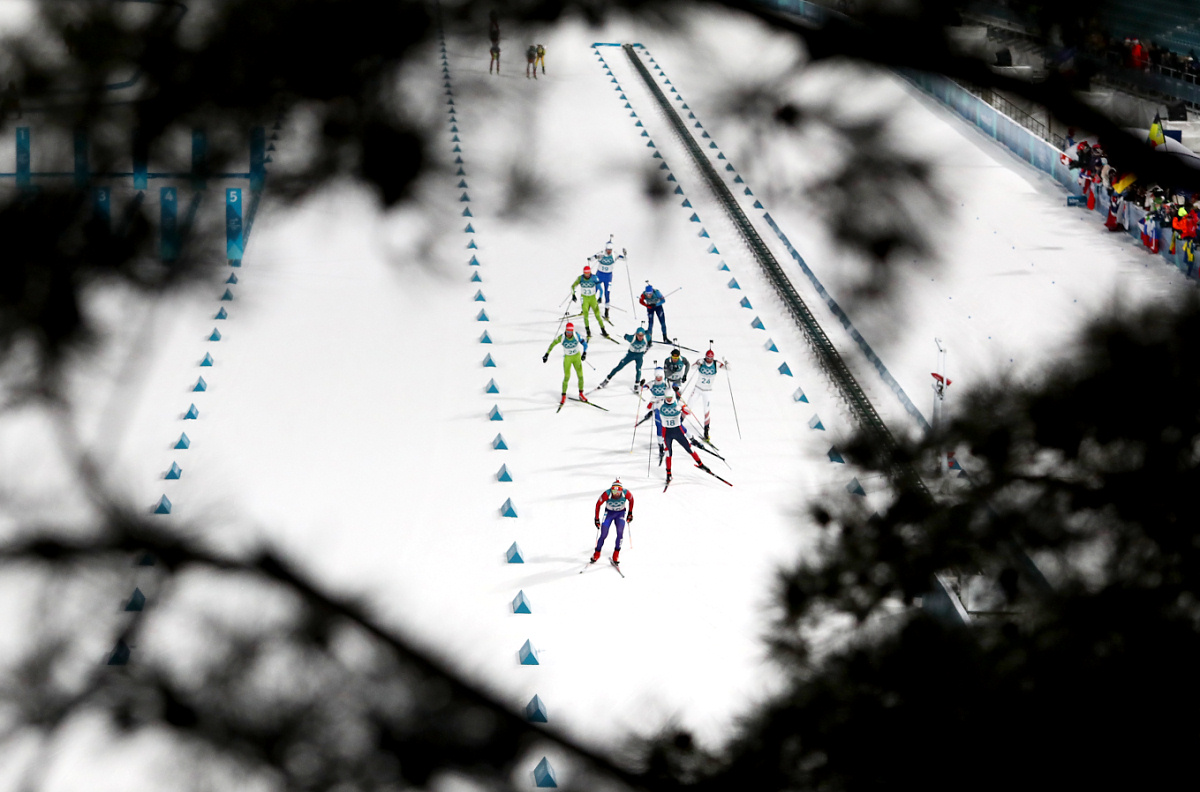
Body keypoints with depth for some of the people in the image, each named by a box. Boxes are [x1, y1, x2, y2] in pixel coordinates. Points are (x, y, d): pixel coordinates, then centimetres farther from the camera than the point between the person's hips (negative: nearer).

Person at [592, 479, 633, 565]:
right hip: (609, 512, -1)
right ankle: (597, 554, 13)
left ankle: (616, 555, -11)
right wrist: (597, 519, -8)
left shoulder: (626, 493, -26)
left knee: (620, 531, -20)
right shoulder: (606, 494, -30)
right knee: (603, 535, -7)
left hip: (621, 513, 1)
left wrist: (630, 513, 5)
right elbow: (598, 504, -13)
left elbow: (631, 500, -2)